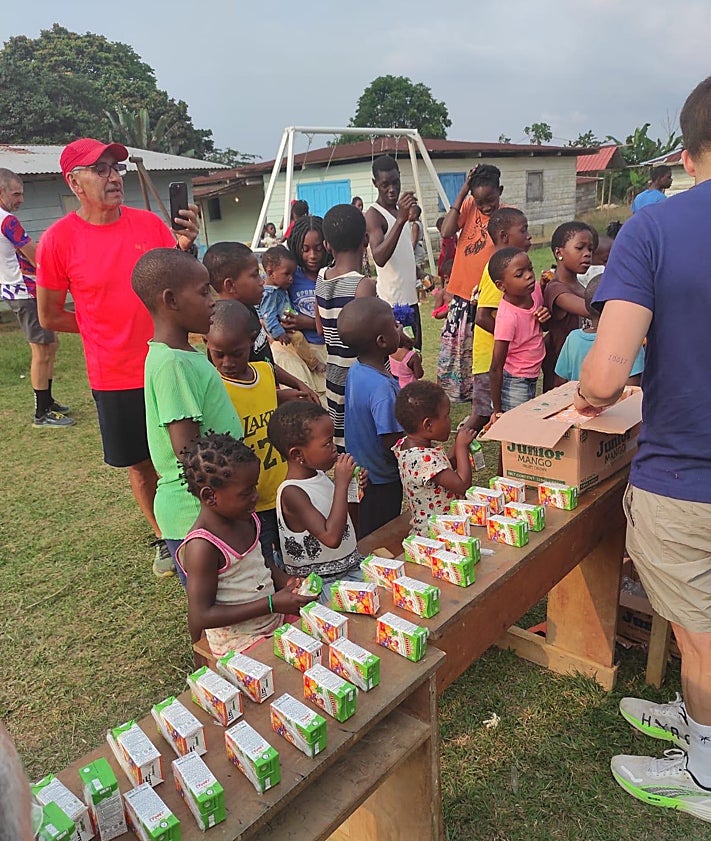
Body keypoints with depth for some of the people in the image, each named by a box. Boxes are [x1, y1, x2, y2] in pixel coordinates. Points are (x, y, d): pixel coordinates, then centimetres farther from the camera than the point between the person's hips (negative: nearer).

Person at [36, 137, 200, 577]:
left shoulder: (150, 223, -4)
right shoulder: (59, 239, -8)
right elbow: (50, 316, 1)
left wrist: (186, 246, -17)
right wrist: (110, 326, 4)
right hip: (114, 375, -1)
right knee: (139, 462, 14)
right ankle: (165, 539, 35)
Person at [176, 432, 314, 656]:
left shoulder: (245, 518, -1)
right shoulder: (202, 547, -25)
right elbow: (201, 617, -24)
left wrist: (287, 582, -3)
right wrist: (272, 604, -25)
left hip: (276, 617, 8)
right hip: (239, 642, -8)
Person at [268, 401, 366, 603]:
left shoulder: (319, 474, 2)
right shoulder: (292, 493, -23)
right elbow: (331, 537, -32)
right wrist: (342, 483, -28)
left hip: (351, 564, 8)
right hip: (321, 583, -8)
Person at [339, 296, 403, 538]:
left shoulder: (356, 371, -3)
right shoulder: (382, 388, -31)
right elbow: (393, 446, -27)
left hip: (362, 474, 8)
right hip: (384, 485, -8)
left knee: (364, 543, 24)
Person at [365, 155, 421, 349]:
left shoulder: (401, 209, 13)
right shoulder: (374, 215, -15)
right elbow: (379, 258, -33)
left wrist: (417, 275, 16)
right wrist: (401, 219, -39)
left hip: (410, 298, 9)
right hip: (391, 303, -9)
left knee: (415, 352, 15)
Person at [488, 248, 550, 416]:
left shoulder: (534, 290, -7)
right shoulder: (507, 317, -28)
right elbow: (496, 368, -24)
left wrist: (545, 316, -11)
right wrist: (497, 411, -20)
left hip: (531, 378, 8)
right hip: (514, 382, -8)